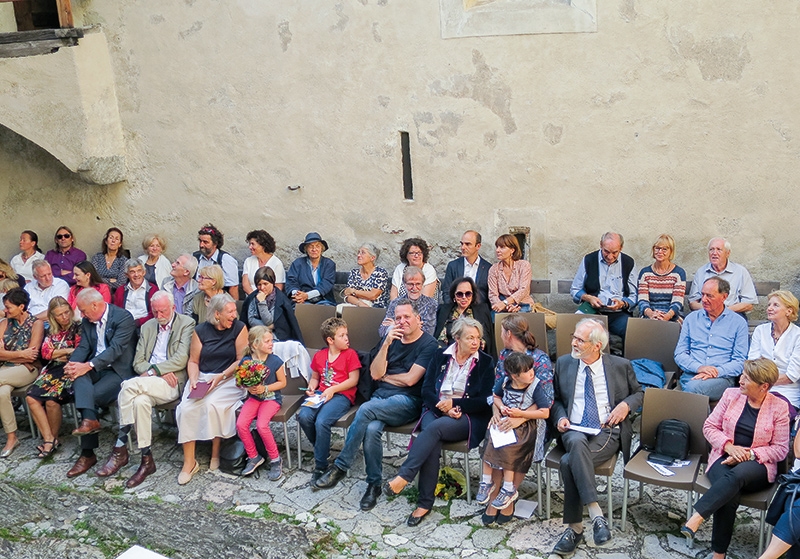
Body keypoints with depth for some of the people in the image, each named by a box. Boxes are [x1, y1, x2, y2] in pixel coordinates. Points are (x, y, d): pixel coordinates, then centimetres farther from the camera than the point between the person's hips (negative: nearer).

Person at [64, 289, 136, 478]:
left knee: (90, 395, -26)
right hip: (94, 369, 6)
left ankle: (87, 453, -16)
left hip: (118, 370, -6)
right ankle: (89, 419, -44)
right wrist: (72, 364, -16)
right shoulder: (87, 321, 12)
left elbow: (116, 348, -21)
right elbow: (83, 347, 6)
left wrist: (88, 365, -30)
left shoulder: (124, 318, -12)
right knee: (79, 376, -29)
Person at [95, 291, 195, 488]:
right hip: (148, 383, 5)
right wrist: (160, 372, -7)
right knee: (140, 401, -31)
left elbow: (181, 359, -10)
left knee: (129, 385, -28)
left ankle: (120, 448, -19)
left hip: (173, 383, -5)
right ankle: (146, 460, -24)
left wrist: (153, 371, -14)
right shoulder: (147, 326, 19)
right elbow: (138, 362, 12)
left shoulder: (186, 324, 2)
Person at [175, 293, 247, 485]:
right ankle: (189, 462, -13)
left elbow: (241, 360, -5)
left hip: (229, 379, -3)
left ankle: (215, 454, -9)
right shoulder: (201, 330, 4)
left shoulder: (239, 328, -3)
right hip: (202, 378, 3)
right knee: (187, 408, -23)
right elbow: (193, 361, 8)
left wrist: (221, 376, -15)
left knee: (212, 404, -31)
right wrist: (194, 379, -10)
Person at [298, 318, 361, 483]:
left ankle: (321, 466, -14)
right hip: (321, 394, 5)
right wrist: (311, 388, 2)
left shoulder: (350, 354, 0)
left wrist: (332, 389, -13)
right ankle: (322, 449, 1)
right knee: (304, 416, -24)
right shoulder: (319, 356, 14)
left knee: (321, 421, -30)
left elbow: (353, 380, -5)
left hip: (342, 395, -5)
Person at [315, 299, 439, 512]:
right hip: (381, 398, 5)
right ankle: (374, 484, -10)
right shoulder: (392, 339, 16)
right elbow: (375, 374, 6)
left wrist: (384, 376, 5)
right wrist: (386, 345, -6)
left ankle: (340, 466, -18)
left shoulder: (428, 344, -1)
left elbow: (410, 379, -10)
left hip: (408, 401, -5)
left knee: (366, 410, -31)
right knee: (371, 429, -28)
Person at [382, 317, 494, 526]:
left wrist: (454, 404, -13)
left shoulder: (485, 362, 3)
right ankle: (425, 501, -27)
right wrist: (444, 408, -13)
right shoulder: (441, 356, 10)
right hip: (436, 410, 2)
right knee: (433, 441, -31)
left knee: (434, 428, -33)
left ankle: (404, 476, -36)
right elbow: (427, 389, 4)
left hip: (468, 417, -2)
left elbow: (484, 401, -3)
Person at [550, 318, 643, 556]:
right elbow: (556, 399, 21)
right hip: (573, 430, 2)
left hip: (607, 432, -2)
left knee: (569, 462, -33)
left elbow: (638, 393, 20)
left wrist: (626, 405, -2)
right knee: (577, 443, -38)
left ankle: (575, 527, -24)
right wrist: (560, 417, 0)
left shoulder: (620, 366, 6)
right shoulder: (563, 363, 12)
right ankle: (596, 514, -36)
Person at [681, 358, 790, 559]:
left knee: (737, 474, -40)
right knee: (729, 496, -32)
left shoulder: (778, 407, -2)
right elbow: (709, 426, 5)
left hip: (757, 465, -2)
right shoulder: (731, 394, 3)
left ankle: (696, 518, -43)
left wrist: (750, 454, -15)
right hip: (724, 458, 2)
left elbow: (780, 449, -1)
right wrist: (729, 446, -12)